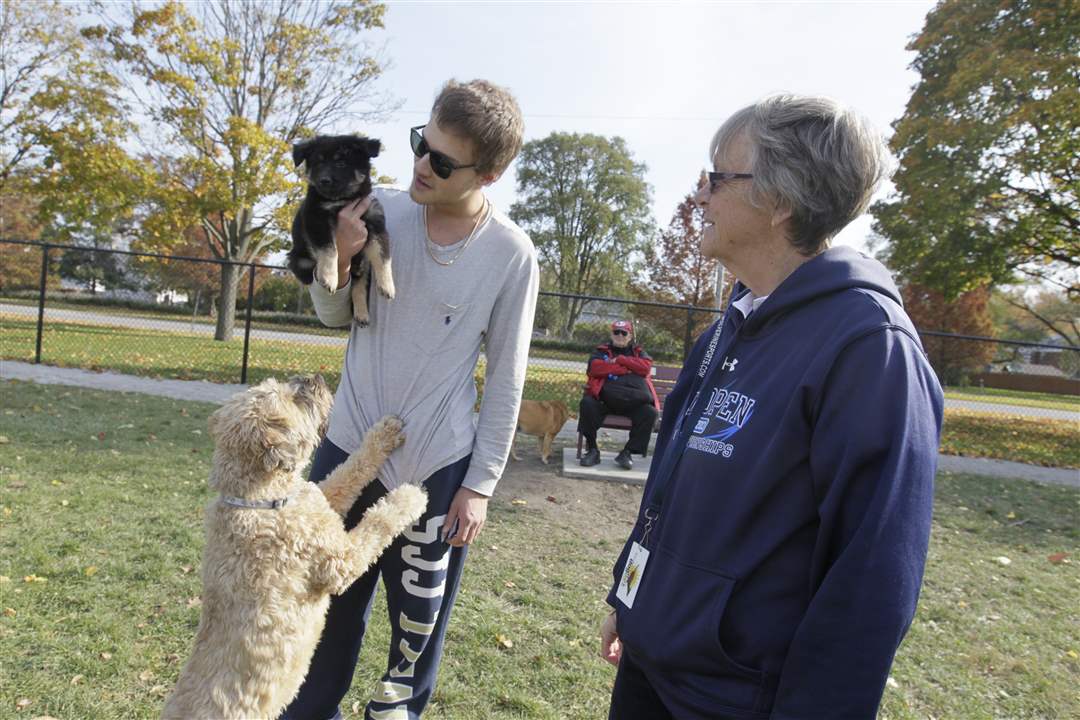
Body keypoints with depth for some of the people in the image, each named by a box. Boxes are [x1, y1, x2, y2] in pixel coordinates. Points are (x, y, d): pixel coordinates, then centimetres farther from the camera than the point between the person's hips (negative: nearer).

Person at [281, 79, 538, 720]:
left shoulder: (512, 255, -12)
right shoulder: (381, 211, -6)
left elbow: (505, 381, -5)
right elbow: (335, 316, 6)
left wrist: (480, 484, -4)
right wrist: (340, 262, -15)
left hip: (438, 469, -2)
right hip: (350, 448, 3)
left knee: (420, 616, 14)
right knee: (328, 606, 18)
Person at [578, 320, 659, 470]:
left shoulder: (639, 353, 25)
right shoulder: (601, 351, 20)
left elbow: (646, 367, 2)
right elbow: (595, 368, -2)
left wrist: (620, 360, 0)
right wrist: (625, 369, -2)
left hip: (635, 402, 1)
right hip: (605, 399, -1)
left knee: (650, 412, -27)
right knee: (587, 403, -30)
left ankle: (627, 452, -15)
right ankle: (592, 450, -16)